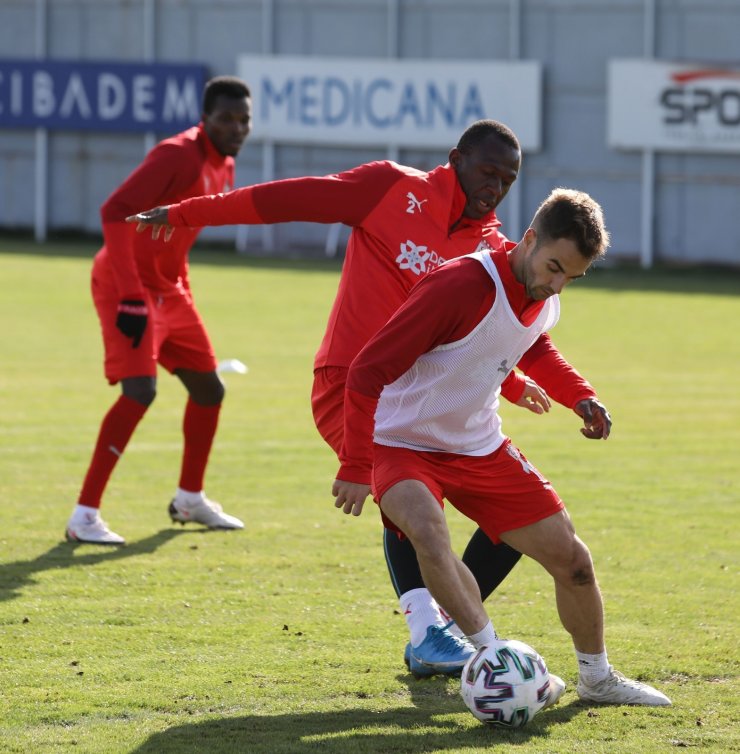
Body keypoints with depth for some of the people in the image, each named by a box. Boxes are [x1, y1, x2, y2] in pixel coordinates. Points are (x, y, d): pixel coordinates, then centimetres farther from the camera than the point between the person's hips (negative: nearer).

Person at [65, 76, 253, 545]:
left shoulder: (225, 168, 9)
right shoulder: (179, 155, -20)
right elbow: (116, 212, -26)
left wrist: (180, 291, 16)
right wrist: (131, 297, -29)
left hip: (169, 290, 10)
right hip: (129, 286, -10)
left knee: (209, 390, 16)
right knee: (140, 391, -21)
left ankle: (190, 499, 36)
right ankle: (85, 515, -18)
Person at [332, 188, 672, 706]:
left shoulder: (545, 298, -5)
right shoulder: (460, 288, -30)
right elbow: (367, 372, -28)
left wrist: (578, 397, 4)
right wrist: (355, 468, -29)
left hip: (481, 448, 7)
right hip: (405, 445, -7)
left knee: (569, 556, 4)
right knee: (428, 530, -38)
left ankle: (597, 678, 25)